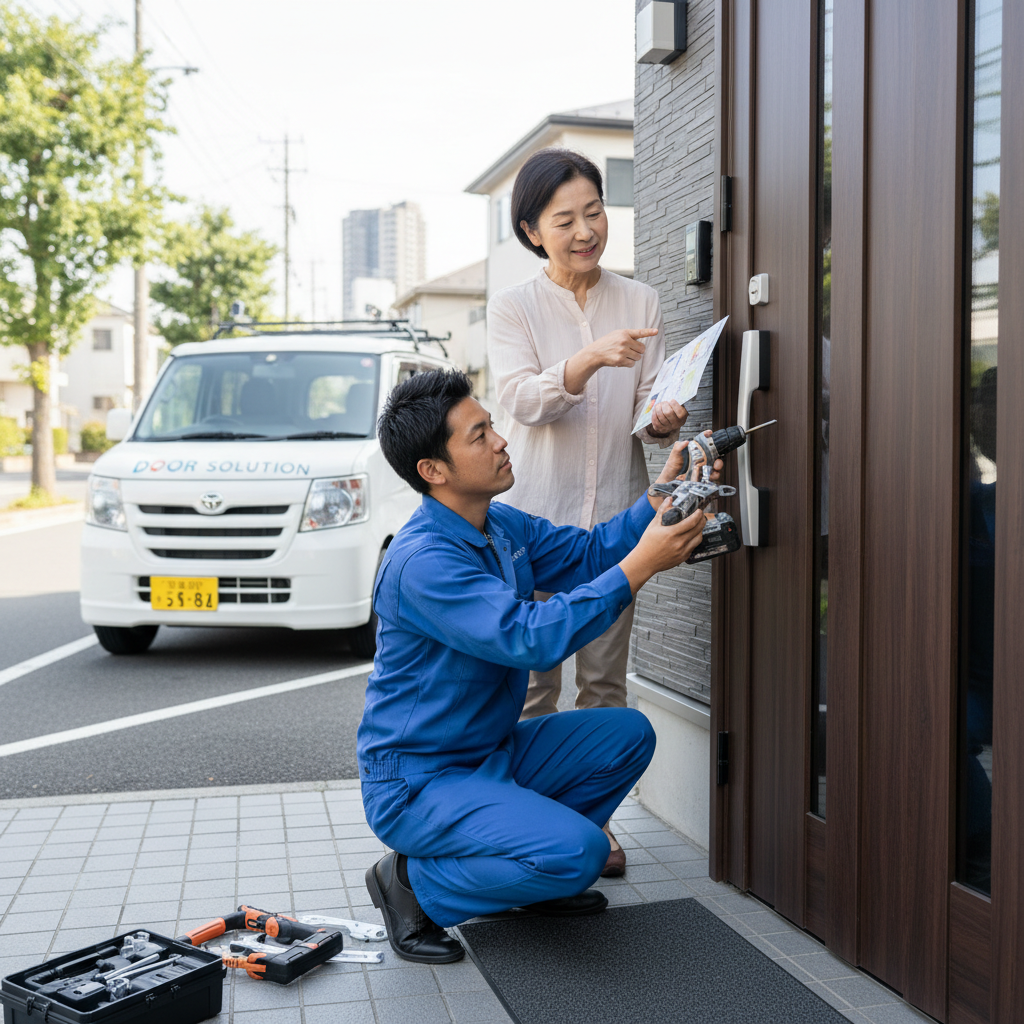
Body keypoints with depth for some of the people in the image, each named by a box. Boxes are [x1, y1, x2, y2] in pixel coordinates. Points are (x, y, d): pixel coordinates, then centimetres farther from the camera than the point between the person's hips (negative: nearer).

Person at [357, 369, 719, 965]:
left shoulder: (505, 527, 4)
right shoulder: (423, 561, -27)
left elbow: (589, 553, 9)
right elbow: (532, 638, -34)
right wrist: (641, 565, -33)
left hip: (492, 754, 9)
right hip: (417, 782, -9)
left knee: (628, 734, 2)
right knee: (578, 852, -24)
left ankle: (528, 866, 14)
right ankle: (415, 884, -3)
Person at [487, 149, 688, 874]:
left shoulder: (640, 302, 9)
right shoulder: (513, 306, 3)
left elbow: (648, 405, 5)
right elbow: (523, 399, -13)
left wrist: (665, 420, -20)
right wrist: (592, 358, -31)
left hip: (615, 514, 2)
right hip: (535, 514, -2)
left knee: (605, 679, 7)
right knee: (532, 679, 3)